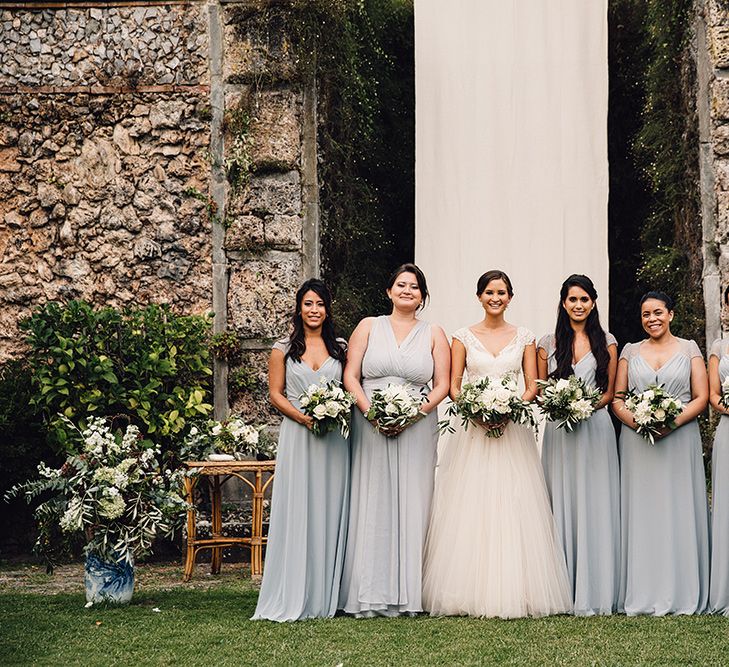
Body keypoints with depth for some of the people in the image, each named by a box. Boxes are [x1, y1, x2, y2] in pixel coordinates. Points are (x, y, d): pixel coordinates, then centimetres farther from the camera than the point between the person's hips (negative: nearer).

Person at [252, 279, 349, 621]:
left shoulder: (340, 347, 11)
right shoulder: (284, 348, 6)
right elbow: (275, 393, 3)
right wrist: (302, 416, -13)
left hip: (334, 437, 2)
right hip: (297, 436, -2)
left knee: (330, 512, 2)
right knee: (296, 512, -5)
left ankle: (327, 595, 9)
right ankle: (291, 597, -2)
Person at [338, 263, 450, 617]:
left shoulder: (433, 334, 10)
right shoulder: (368, 327, 10)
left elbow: (442, 385, 4)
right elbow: (350, 377, 3)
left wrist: (416, 412, -12)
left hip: (417, 428, 0)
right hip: (370, 427, 0)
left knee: (411, 505, -2)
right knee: (371, 504, -3)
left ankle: (408, 593, 2)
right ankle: (370, 595, -1)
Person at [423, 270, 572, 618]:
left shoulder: (524, 337, 9)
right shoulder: (463, 337, 7)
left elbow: (532, 387, 6)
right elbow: (453, 386, 5)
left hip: (512, 429, 0)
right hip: (472, 431, 0)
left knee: (513, 508, -4)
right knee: (470, 509, -4)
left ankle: (514, 591, 0)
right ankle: (470, 592, 0)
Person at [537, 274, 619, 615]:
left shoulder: (606, 342, 8)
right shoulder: (548, 343, 9)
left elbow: (611, 391, 7)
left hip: (595, 427, -1)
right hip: (559, 431, 1)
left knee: (594, 509, -3)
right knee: (561, 506, -1)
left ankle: (593, 593, 0)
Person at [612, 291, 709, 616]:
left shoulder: (689, 349, 8)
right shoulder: (630, 351, 12)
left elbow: (701, 397, 2)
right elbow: (617, 399, 8)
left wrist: (672, 422, -13)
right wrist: (637, 422, -11)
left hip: (680, 440, -1)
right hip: (637, 441, 1)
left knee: (679, 513, -2)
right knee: (641, 513, -1)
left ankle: (681, 594, 3)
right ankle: (642, 596, 3)